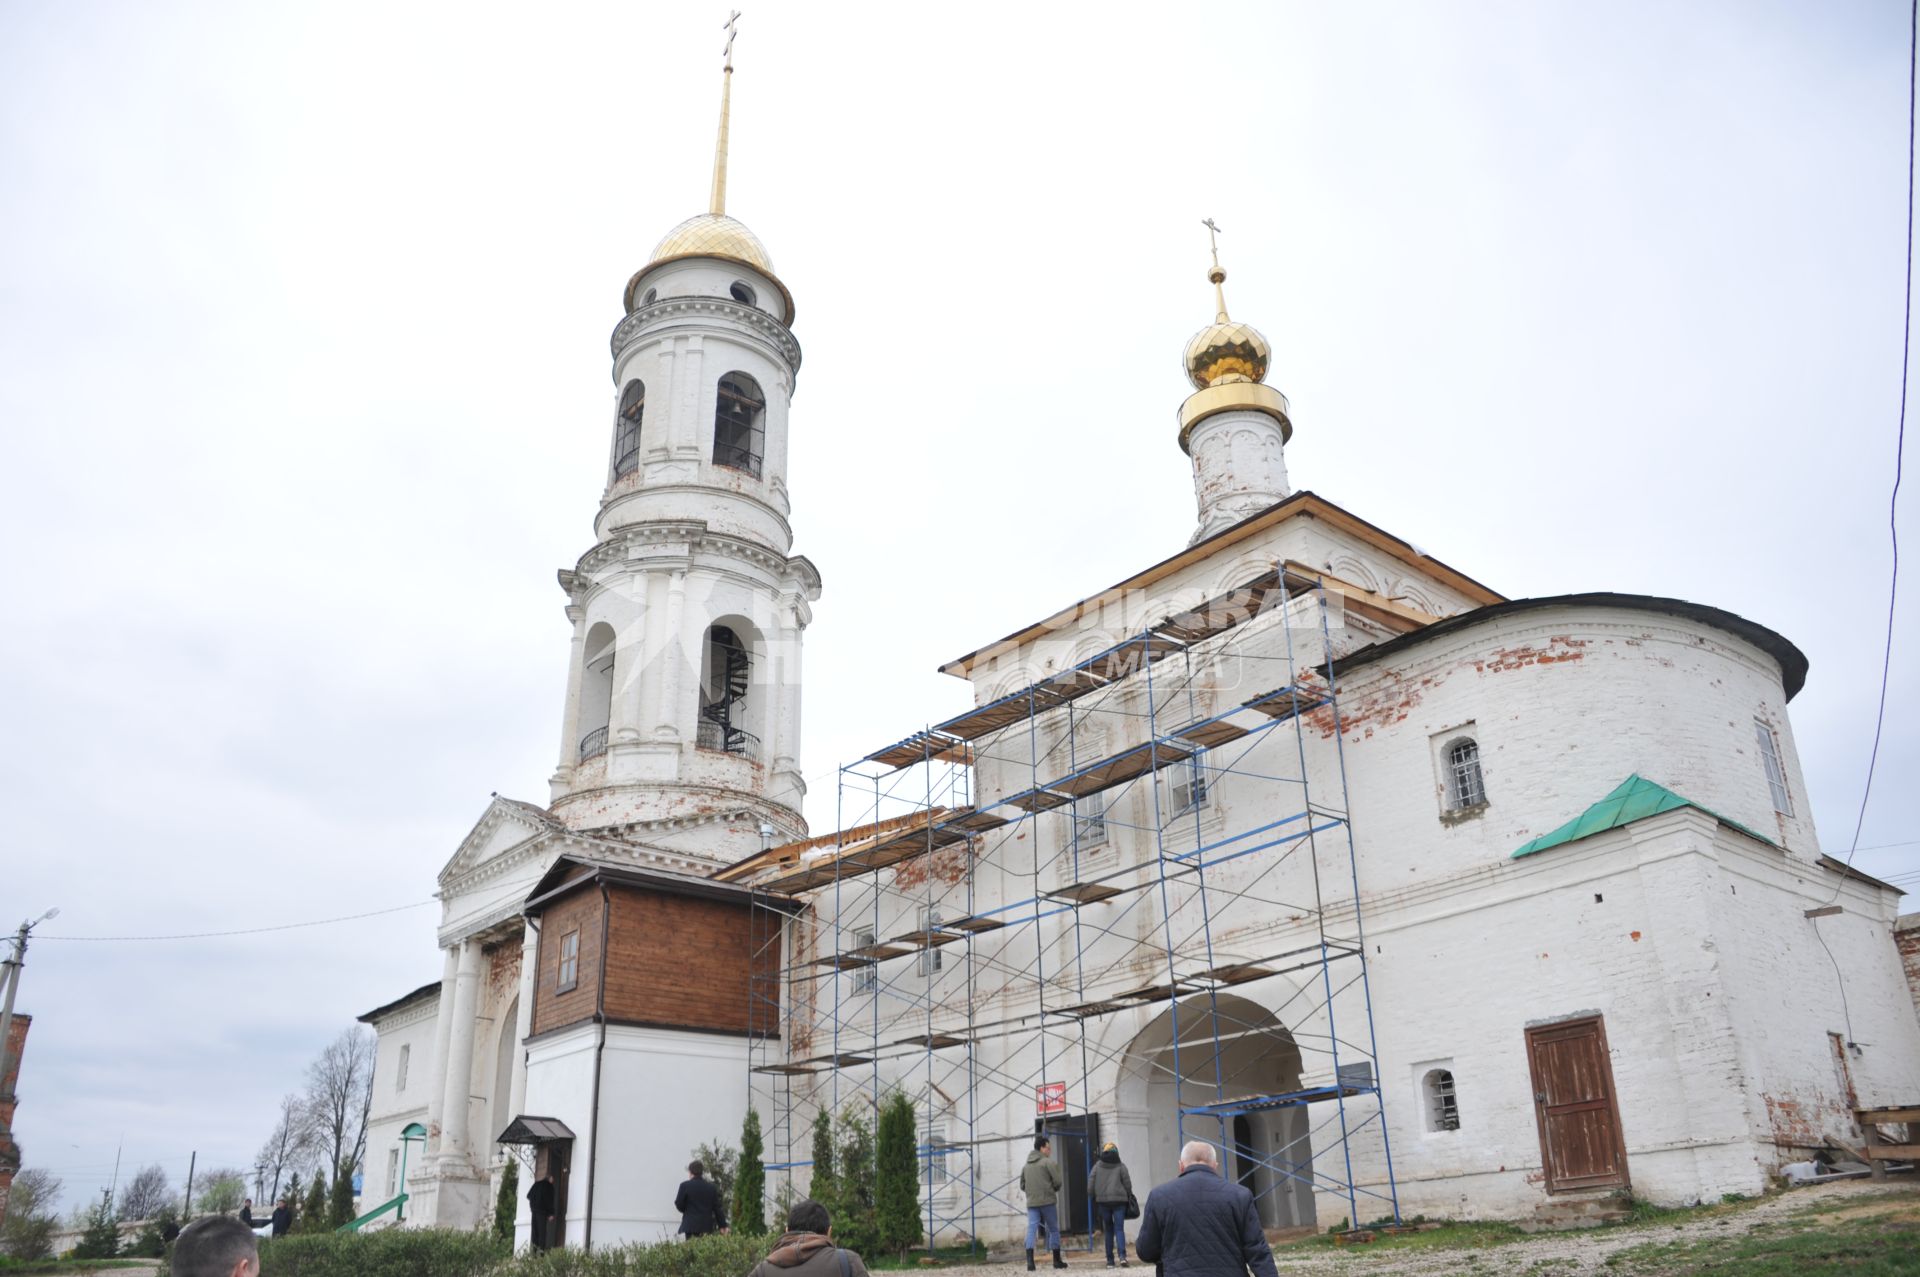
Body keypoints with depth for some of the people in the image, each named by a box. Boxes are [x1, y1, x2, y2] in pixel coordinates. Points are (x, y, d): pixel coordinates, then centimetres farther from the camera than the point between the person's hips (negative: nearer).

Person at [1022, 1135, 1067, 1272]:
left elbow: (1022, 1185, 16)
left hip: (1031, 1203, 4)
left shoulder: (1026, 1165, 13)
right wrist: (1053, 1189, 11)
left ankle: (1030, 1260, -18)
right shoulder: (1048, 1162, -5)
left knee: (1031, 1230, -2)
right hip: (1048, 1201, -4)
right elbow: (1057, 1182, -9)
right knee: (1054, 1230, 11)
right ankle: (1057, 1261, 17)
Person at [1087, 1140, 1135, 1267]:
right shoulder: (1120, 1166, -1)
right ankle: (1122, 1255, -22)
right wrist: (1129, 1196, 15)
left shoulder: (1097, 1166, 3)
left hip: (1102, 1201, 2)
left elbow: (1090, 1184, 1)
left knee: (1108, 1230, 12)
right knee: (1119, 1229, -1)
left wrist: (1091, 1198, 12)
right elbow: (1127, 1183, 0)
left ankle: (1110, 1260, 11)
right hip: (1119, 1200, -1)